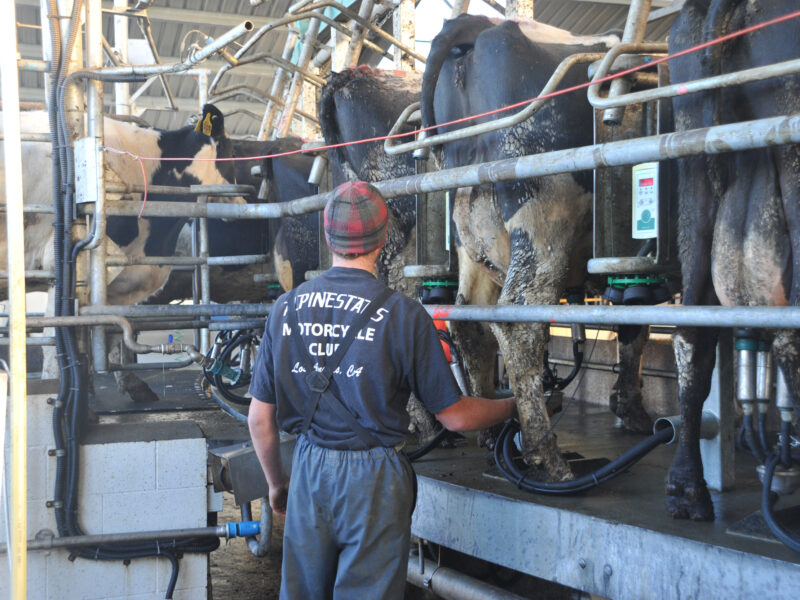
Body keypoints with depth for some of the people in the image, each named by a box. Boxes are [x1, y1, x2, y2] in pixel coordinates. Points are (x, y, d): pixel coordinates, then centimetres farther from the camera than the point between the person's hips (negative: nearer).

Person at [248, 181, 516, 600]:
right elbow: (454, 416, -7)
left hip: (309, 471, 4)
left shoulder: (286, 309, -3)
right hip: (374, 477, -3)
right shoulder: (402, 314, -14)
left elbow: (259, 418, 3)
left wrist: (276, 482, 19)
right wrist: (513, 406, 13)